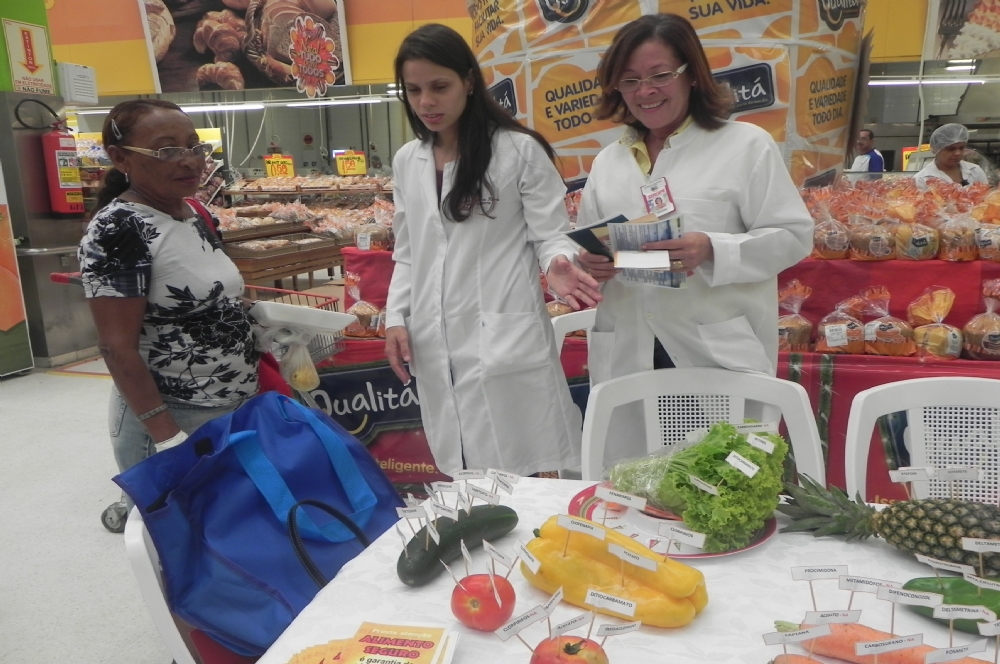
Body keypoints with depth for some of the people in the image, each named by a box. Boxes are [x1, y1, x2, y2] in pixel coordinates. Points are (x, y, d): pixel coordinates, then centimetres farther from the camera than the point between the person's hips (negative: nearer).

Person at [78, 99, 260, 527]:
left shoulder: (193, 216, 6)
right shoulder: (117, 231, -17)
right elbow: (118, 347, -20)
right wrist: (169, 439, -22)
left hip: (236, 412, 8)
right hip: (170, 420, -8)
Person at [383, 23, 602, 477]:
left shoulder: (520, 151, -3)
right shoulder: (406, 162, 13)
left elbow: (550, 235, -4)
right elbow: (407, 254, 16)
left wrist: (558, 264, -26)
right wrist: (396, 318, 5)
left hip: (506, 340, -4)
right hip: (436, 348, 5)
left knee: (526, 474, 1)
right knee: (464, 477, 10)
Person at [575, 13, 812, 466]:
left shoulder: (746, 145, 1)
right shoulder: (607, 161, 16)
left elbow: (793, 235, -4)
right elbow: (585, 245, 19)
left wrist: (713, 251, -21)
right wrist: (588, 263, -6)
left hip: (720, 357, -4)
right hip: (627, 359, 4)